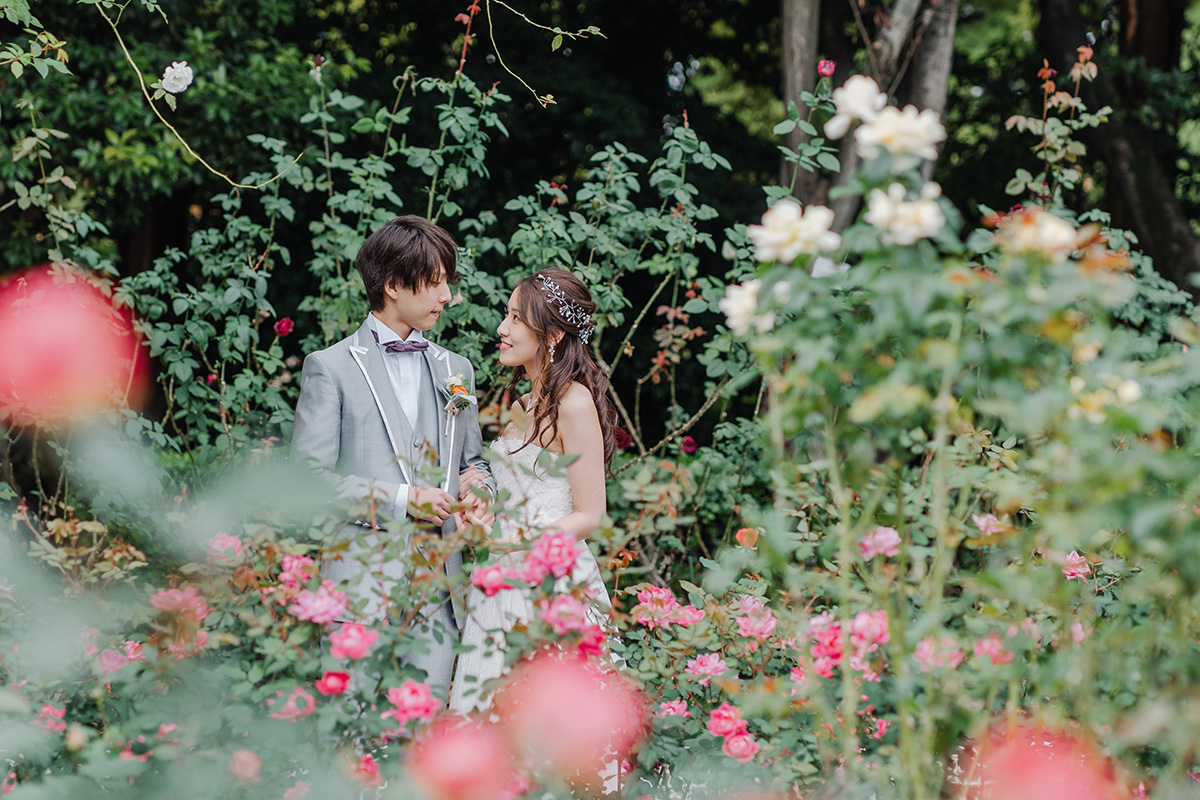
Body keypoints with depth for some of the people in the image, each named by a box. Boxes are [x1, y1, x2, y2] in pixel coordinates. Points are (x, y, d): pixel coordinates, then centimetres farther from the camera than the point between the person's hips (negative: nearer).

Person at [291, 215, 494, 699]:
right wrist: (401, 499, -12)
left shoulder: (454, 369, 18)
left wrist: (479, 496, 2)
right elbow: (308, 477, -5)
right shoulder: (330, 368, 1)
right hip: (363, 578, -4)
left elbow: (472, 462, 26)